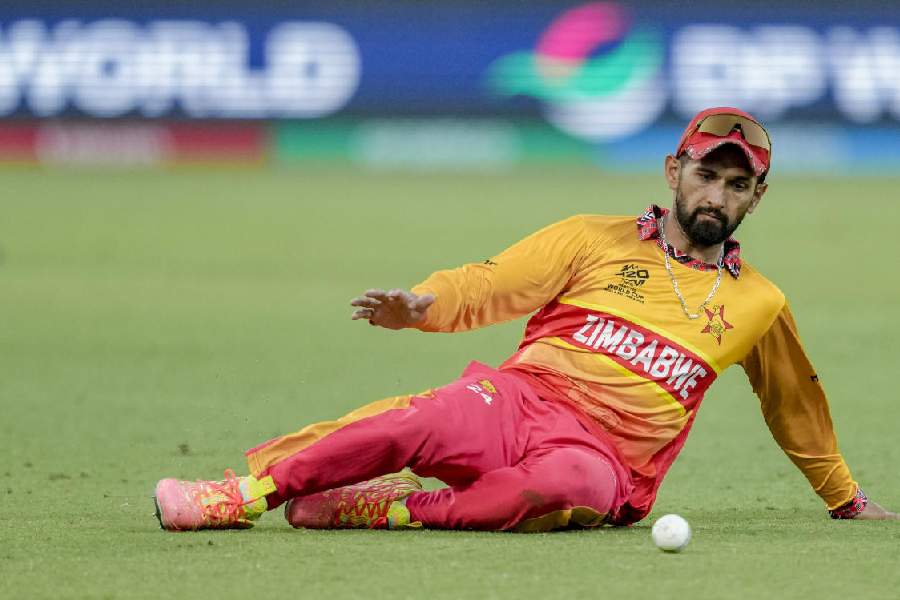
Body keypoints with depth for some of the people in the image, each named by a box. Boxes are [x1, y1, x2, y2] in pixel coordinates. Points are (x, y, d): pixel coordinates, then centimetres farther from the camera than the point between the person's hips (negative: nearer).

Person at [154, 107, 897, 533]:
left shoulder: (759, 305, 19)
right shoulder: (594, 240, 13)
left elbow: (797, 406, 34)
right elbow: (491, 285, 6)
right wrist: (422, 304, -16)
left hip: (604, 457, 0)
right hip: (519, 400, 0)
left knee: (570, 486, -40)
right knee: (421, 424, -34)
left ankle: (384, 510, -36)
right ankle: (245, 493, -28)